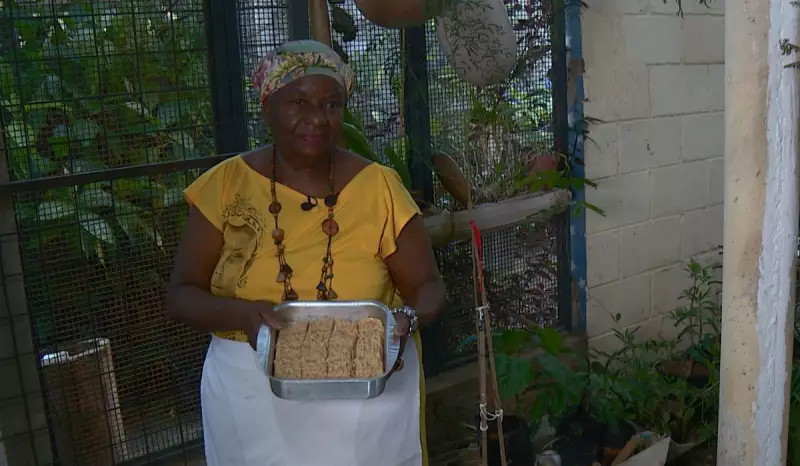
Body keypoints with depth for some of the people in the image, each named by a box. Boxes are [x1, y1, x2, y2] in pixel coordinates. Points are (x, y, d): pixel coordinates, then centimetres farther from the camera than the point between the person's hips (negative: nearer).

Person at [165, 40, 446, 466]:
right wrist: (243, 314, -24)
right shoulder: (226, 184, -6)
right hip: (253, 401, 1)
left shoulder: (378, 186, -7)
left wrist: (408, 318, -23)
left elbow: (427, 286, -1)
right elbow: (181, 296, -5)